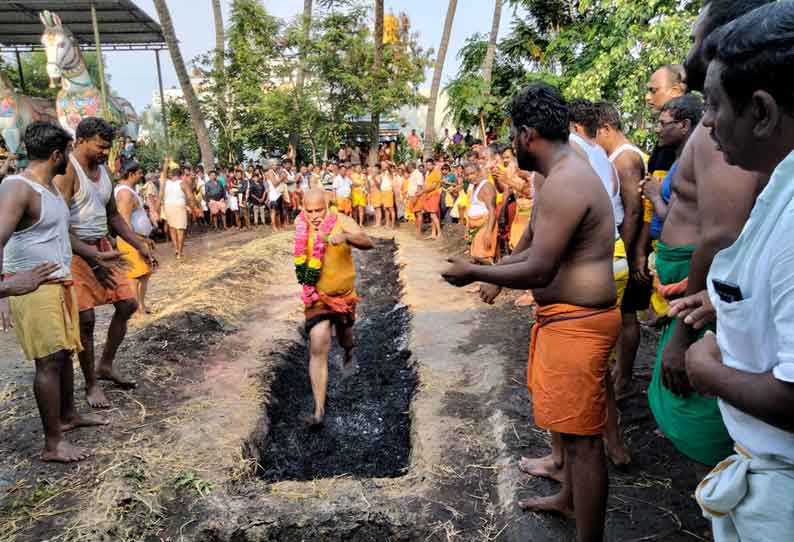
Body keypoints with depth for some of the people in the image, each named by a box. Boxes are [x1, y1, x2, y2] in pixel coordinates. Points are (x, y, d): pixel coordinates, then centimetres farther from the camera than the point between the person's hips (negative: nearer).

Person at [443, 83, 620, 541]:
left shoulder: (564, 182, -22)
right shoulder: (567, 172, 13)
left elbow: (538, 270, -25)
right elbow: (539, 249, 17)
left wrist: (474, 273, -13)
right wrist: (491, 269, 14)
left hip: (575, 322, -11)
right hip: (567, 316, 11)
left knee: (581, 435, 1)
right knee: (572, 422, 25)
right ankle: (569, 497, 47)